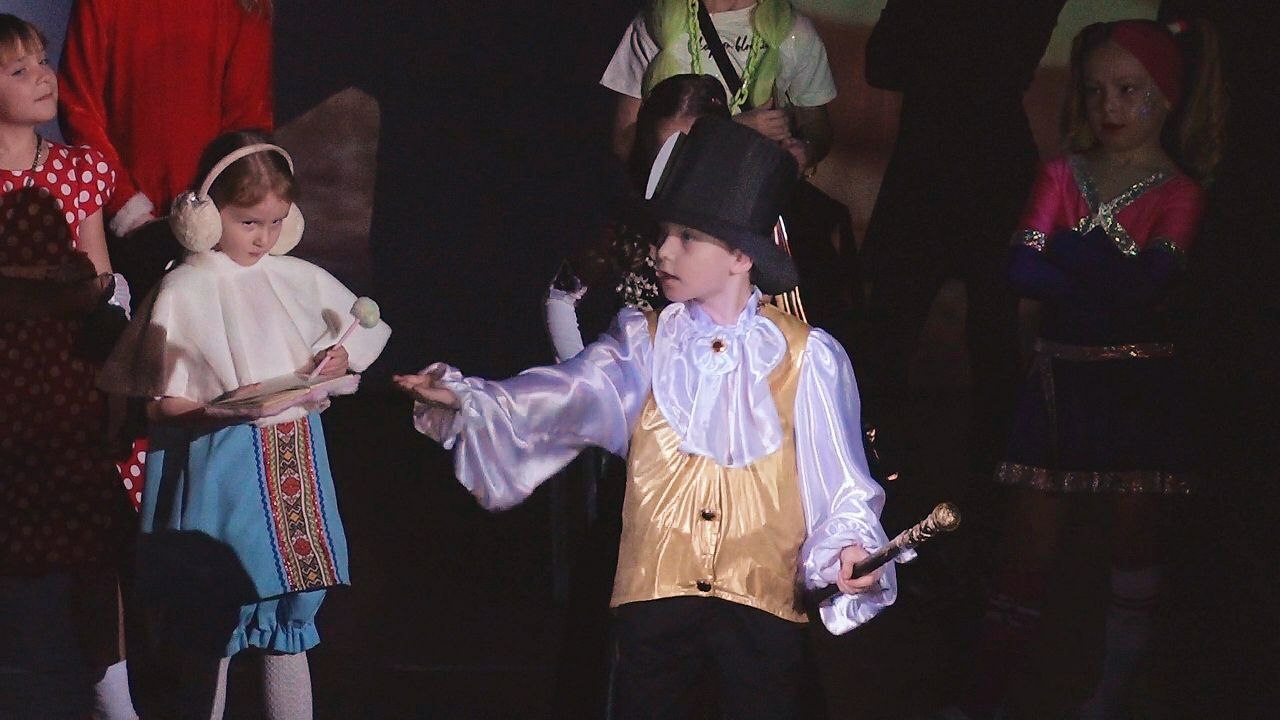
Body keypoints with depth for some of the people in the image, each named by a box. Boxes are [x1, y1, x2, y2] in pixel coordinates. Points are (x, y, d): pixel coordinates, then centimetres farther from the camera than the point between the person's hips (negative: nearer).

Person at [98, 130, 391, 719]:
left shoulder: (298, 278, 7)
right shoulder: (183, 290, -5)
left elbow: (365, 326, 20)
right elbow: (159, 403, -6)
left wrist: (341, 355, 0)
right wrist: (219, 410, -22)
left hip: (296, 463, 4)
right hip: (222, 467, -4)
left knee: (289, 614, 8)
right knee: (212, 627, 3)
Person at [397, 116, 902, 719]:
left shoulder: (806, 358, 1)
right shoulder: (646, 346, 7)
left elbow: (838, 481, -1)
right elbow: (565, 395, -9)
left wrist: (850, 546, -20)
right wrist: (464, 400, -25)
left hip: (761, 600, -2)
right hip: (654, 595, 2)